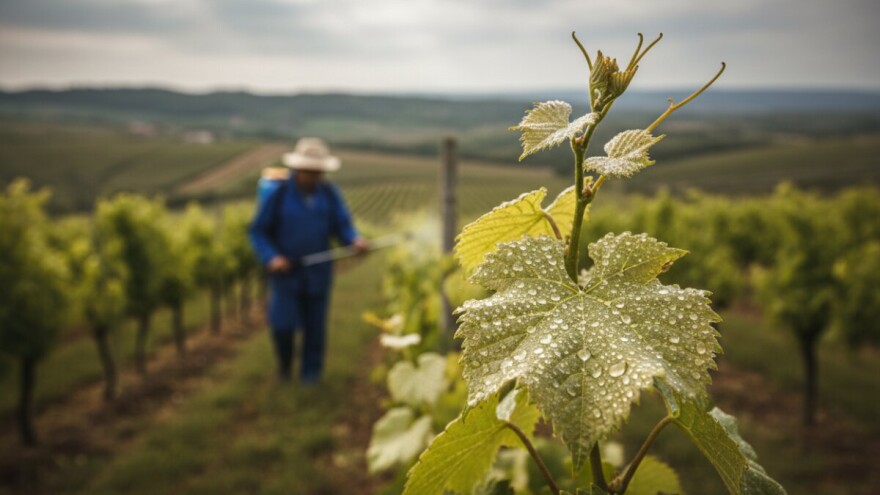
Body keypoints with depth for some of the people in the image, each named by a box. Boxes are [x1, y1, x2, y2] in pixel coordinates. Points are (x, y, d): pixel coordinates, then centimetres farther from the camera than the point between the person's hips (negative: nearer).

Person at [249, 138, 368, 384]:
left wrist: (355, 240, -23)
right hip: (285, 270, -2)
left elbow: (342, 225, 0)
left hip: (318, 272, 2)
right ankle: (285, 360, 27)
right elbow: (258, 230, -4)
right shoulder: (278, 195, -9)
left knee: (315, 325, 9)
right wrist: (271, 257, -18)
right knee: (283, 324, -5)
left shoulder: (329, 194, -2)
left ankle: (311, 371, 27)